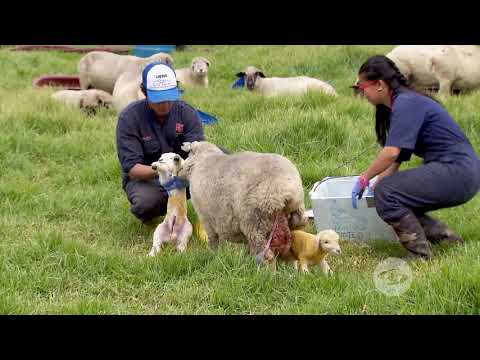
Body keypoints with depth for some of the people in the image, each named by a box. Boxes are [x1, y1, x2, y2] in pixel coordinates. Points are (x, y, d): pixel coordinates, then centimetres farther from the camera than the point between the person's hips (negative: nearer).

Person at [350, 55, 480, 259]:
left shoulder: (406, 103, -15)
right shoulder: (400, 104, 17)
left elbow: (392, 152, -24)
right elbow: (397, 156, 21)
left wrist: (364, 179, -13)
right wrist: (379, 181, 15)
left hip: (458, 173, -10)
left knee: (386, 192, -17)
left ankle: (420, 256, -10)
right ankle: (448, 239, 17)